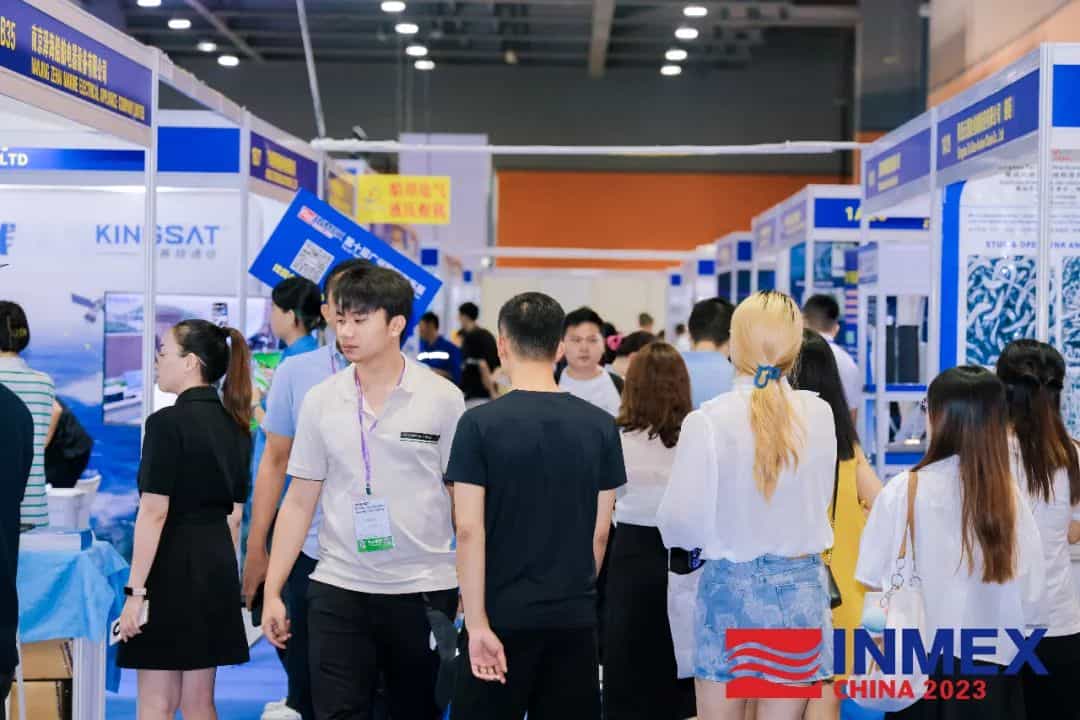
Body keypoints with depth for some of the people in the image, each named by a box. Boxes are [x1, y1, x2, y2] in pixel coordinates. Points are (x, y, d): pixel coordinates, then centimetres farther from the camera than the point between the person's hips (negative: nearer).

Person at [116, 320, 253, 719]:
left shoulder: (168, 423, -12)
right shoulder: (235, 426, 10)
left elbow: (154, 512, -17)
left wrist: (135, 591, -16)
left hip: (172, 566, -7)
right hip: (218, 566, 7)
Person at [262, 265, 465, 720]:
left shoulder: (443, 398, -4)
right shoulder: (320, 401, 4)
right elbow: (299, 502, 7)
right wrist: (272, 590, 4)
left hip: (423, 587, -1)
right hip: (338, 588, 2)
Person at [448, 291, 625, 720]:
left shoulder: (480, 424, -9)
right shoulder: (600, 426, 1)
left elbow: (469, 530, -13)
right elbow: (600, 532, 6)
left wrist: (477, 623, -12)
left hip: (502, 617, -3)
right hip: (574, 619, 3)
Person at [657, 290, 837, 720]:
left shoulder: (708, 420, -13)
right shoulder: (818, 415, -5)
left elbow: (681, 522, -11)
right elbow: (820, 498, 6)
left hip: (732, 586, -2)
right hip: (801, 585, 2)